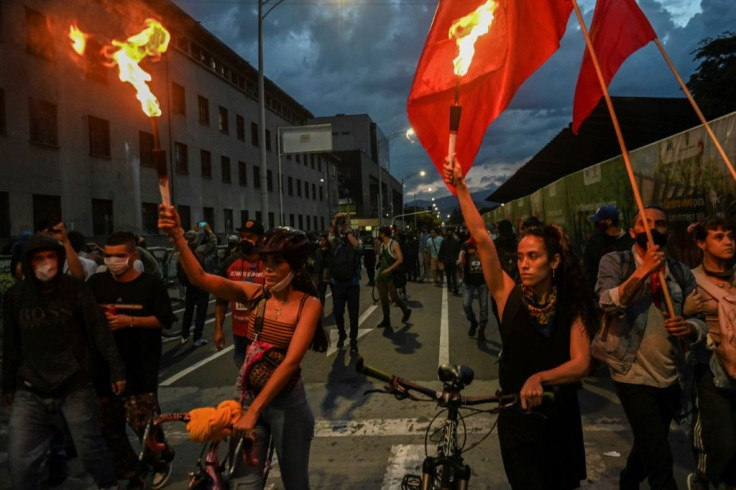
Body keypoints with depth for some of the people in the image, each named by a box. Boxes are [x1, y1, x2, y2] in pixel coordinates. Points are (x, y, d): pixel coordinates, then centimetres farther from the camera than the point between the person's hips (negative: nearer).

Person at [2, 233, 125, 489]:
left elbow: (99, 331, -6)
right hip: (30, 393, 2)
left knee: (90, 449, 7)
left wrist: (116, 368, -7)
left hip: (76, 389, -2)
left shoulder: (75, 288, -6)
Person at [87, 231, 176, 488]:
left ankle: (162, 461, 25)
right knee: (109, 426, 10)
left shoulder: (151, 284, -6)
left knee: (143, 421, -4)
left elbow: (165, 320, -7)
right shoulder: (97, 282, 5)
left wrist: (130, 321, -18)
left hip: (140, 367, -4)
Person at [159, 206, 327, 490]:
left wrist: (254, 411, -28)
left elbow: (291, 362, -24)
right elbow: (200, 279, -18)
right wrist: (178, 238, -32)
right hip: (250, 397, 3)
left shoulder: (308, 304, -15)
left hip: (286, 403, -2)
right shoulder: (256, 294, -6)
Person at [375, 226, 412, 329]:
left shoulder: (394, 244, -9)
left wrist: (389, 269, -20)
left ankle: (406, 310, 21)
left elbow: (400, 259, -17)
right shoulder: (381, 245, 10)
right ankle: (386, 320, 13)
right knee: (383, 298, 5)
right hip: (381, 274, 7)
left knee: (394, 297, -5)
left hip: (391, 275, -7)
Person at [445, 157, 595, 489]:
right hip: (517, 421, -2)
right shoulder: (509, 296, -10)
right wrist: (460, 187, -18)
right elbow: (481, 238, -16)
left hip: (560, 420, 2)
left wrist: (540, 378, -39)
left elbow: (580, 364, -20)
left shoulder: (573, 309, -7)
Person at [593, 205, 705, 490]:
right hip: (634, 376, -5)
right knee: (659, 458, -6)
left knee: (648, 446, 24)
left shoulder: (681, 272, 5)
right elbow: (609, 304, -21)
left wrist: (689, 328, -16)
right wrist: (644, 270, -27)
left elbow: (700, 320, 7)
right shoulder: (615, 262, -6)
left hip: (672, 377, 5)